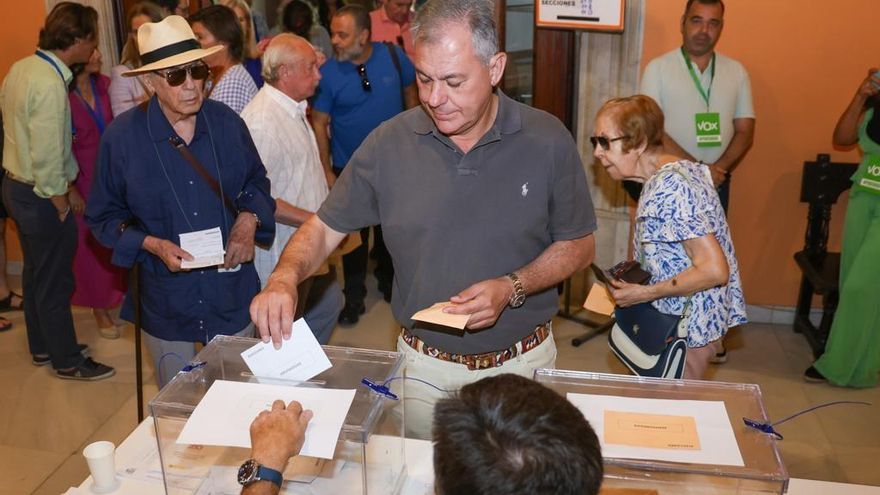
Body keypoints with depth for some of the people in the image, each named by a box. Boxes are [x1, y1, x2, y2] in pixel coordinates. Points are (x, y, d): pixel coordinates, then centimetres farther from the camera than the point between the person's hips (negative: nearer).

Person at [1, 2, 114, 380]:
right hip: (41, 196, -9)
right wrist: (62, 205, -13)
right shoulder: (50, 83, -25)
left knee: (35, 273, 22)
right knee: (55, 282, 5)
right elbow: (47, 159, -26)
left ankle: (42, 347, 38)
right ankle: (67, 362, 20)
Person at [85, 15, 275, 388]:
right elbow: (104, 216, -2)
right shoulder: (122, 136, -11)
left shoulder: (227, 122, -5)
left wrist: (249, 219, -12)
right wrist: (152, 244, -19)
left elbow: (256, 182, 9)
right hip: (165, 298, -1)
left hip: (232, 290, 2)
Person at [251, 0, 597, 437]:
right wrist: (285, 277, -23)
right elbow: (325, 227, -3)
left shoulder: (548, 142, -13)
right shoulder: (389, 143, -11)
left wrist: (512, 287, -19)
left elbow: (578, 245, -3)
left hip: (521, 364, 0)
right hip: (423, 366, 1)